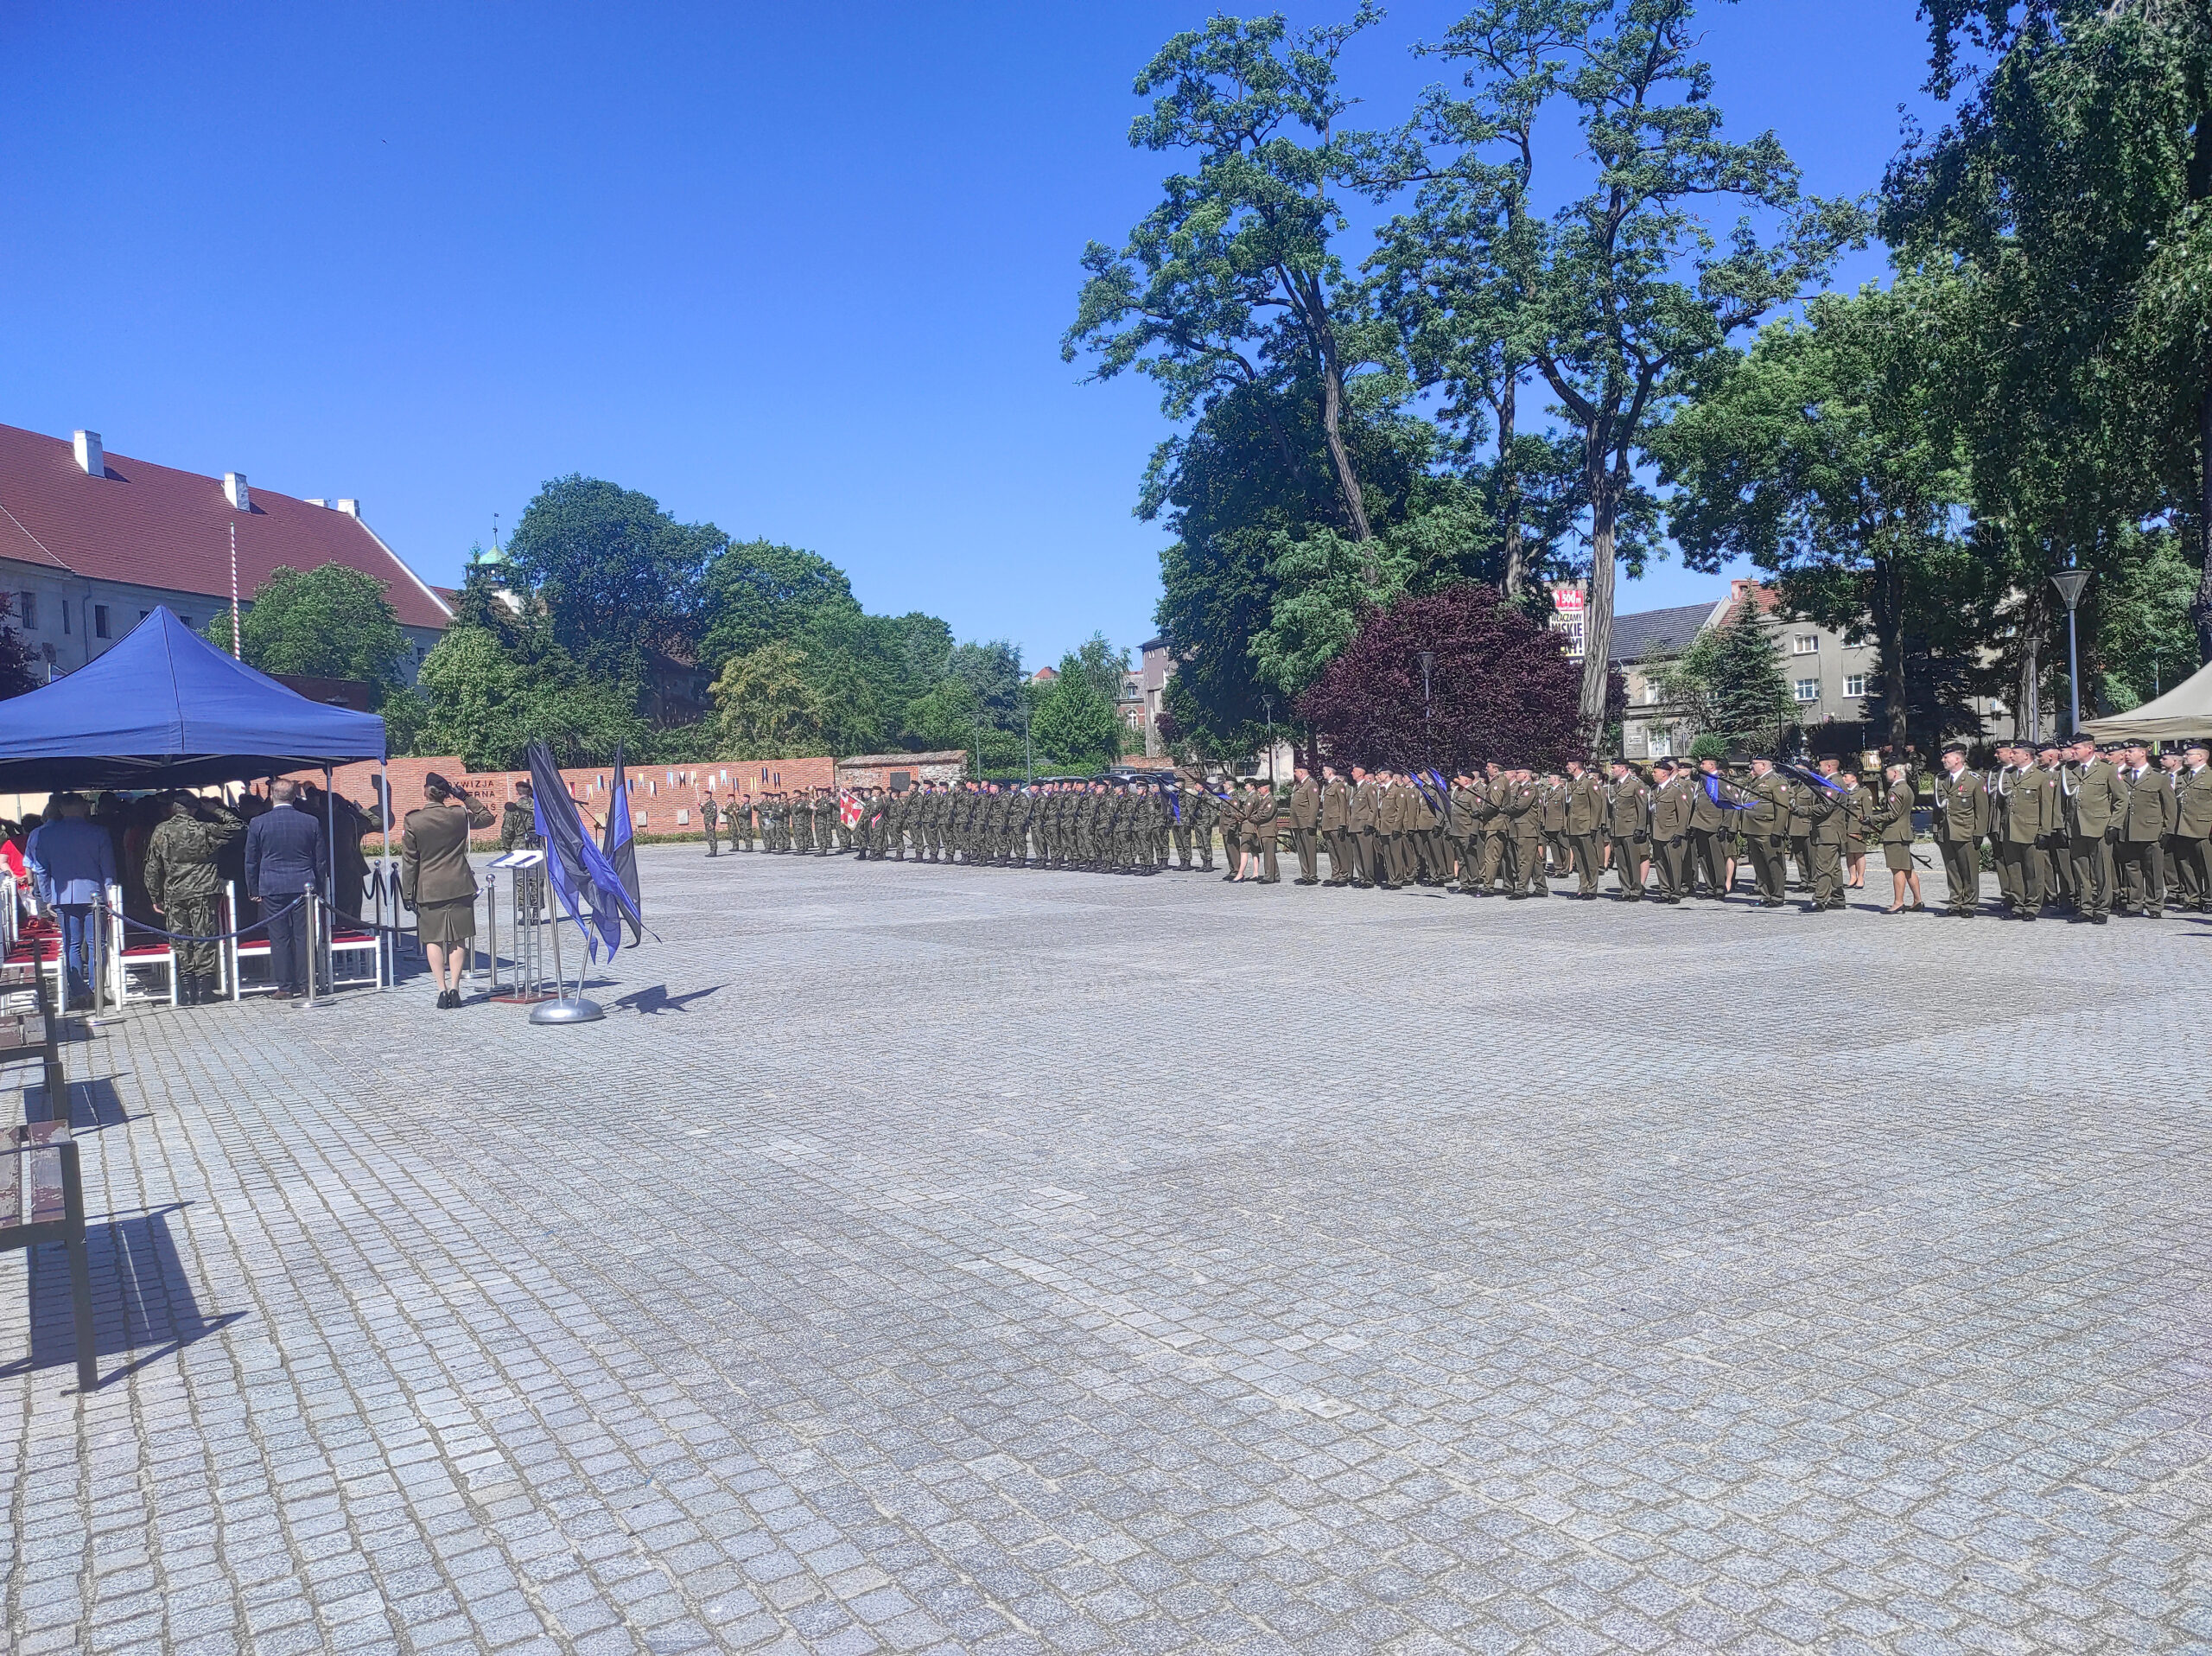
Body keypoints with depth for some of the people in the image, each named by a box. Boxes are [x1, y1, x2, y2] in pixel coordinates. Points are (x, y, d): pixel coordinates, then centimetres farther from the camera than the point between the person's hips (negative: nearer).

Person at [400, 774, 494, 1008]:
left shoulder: (412, 821, -6)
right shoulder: (459, 815, -3)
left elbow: (409, 861, -3)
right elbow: (487, 818, 17)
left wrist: (408, 892, 3)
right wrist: (464, 797, 15)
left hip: (428, 888, -1)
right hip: (459, 886, 1)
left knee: (433, 939, 5)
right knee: (458, 939, 7)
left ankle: (442, 990, 0)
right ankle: (454, 988, 4)